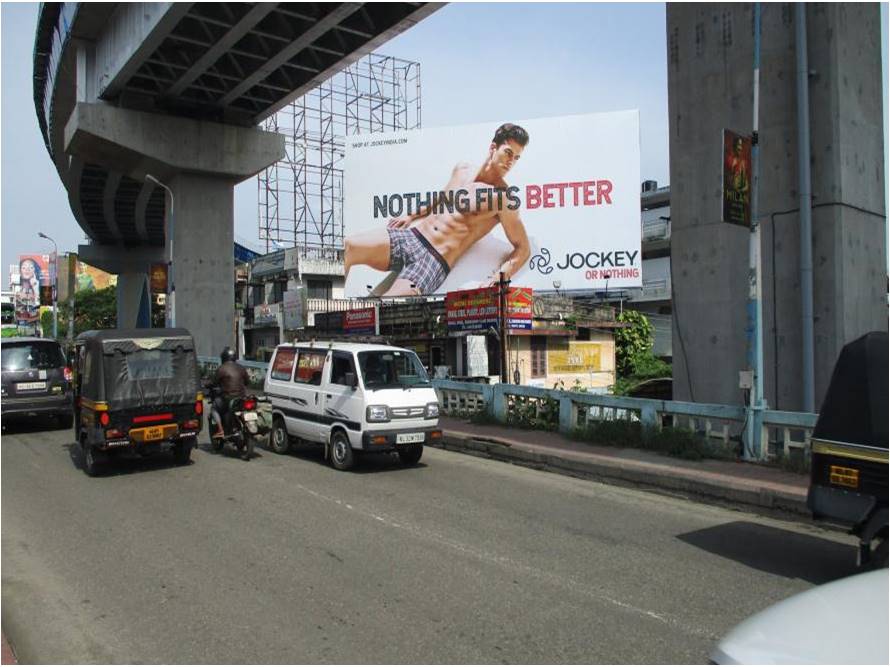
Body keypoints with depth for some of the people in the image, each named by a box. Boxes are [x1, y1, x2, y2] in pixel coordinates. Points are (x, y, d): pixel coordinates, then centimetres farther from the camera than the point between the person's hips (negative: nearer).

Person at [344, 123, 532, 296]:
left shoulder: (503, 198, -4)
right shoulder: (461, 169, 13)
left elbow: (523, 248, -5)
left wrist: (498, 276, -21)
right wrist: (411, 216, 21)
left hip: (434, 260, -6)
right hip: (408, 235, 6)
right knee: (345, 248, -16)